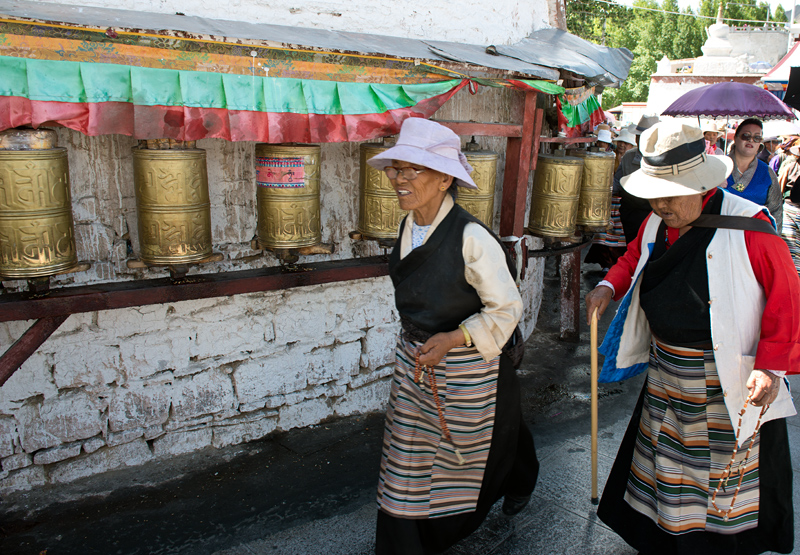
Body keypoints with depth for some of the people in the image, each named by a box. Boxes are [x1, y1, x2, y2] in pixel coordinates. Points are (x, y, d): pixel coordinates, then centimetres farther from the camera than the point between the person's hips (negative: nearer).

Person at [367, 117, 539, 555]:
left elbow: (507, 308, -19)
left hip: (470, 366, -5)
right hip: (415, 362, 6)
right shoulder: (408, 228, -3)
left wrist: (454, 338, -27)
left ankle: (521, 482, 59)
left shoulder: (472, 237, -26)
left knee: (493, 439, 23)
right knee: (407, 457, 10)